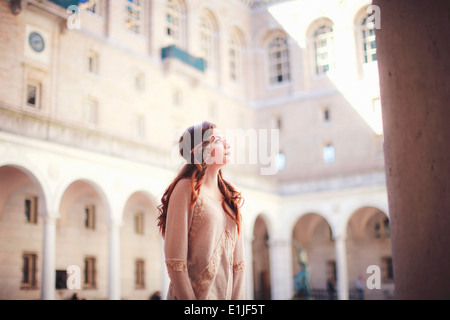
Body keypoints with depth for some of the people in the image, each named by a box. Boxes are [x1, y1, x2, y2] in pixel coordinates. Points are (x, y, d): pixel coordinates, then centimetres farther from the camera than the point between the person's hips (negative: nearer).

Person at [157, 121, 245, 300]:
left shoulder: (230, 196, 11)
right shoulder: (186, 188, -9)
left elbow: (237, 258, 8)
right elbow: (174, 258, -14)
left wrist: (238, 297, 0)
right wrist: (187, 298, -16)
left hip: (226, 294, 6)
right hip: (196, 293, -6)